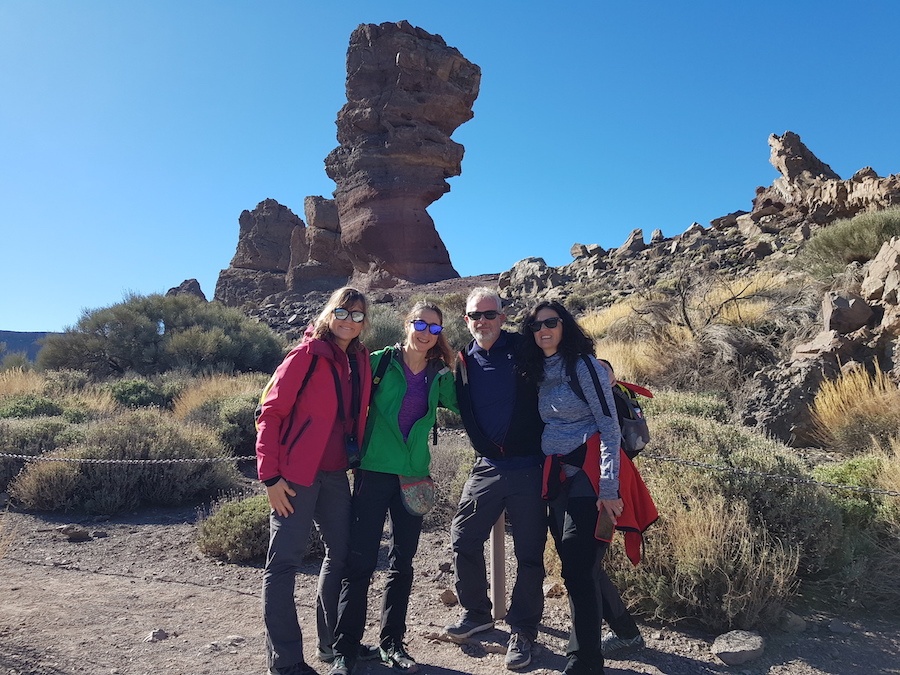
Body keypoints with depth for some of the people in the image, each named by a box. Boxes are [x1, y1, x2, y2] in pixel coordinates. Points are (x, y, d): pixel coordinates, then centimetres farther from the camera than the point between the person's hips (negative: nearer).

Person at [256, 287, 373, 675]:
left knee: (342, 553, 15)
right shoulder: (307, 355, -10)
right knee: (285, 561, 0)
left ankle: (332, 642, 33)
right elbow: (271, 413, -12)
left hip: (335, 475, 7)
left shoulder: (361, 361, 8)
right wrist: (270, 475, -16)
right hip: (296, 476, -7)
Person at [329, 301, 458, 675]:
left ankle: (392, 643, 27)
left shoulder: (440, 375, 6)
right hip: (373, 472, -4)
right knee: (360, 563, -2)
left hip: (414, 475, 4)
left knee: (403, 562, 12)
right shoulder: (380, 362, -4)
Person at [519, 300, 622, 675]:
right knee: (575, 567, 11)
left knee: (577, 570, -8)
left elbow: (610, 429, -12)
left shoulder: (584, 366, -8)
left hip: (587, 475, -7)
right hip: (555, 479, 8)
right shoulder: (539, 373, 13)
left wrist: (608, 489, -18)